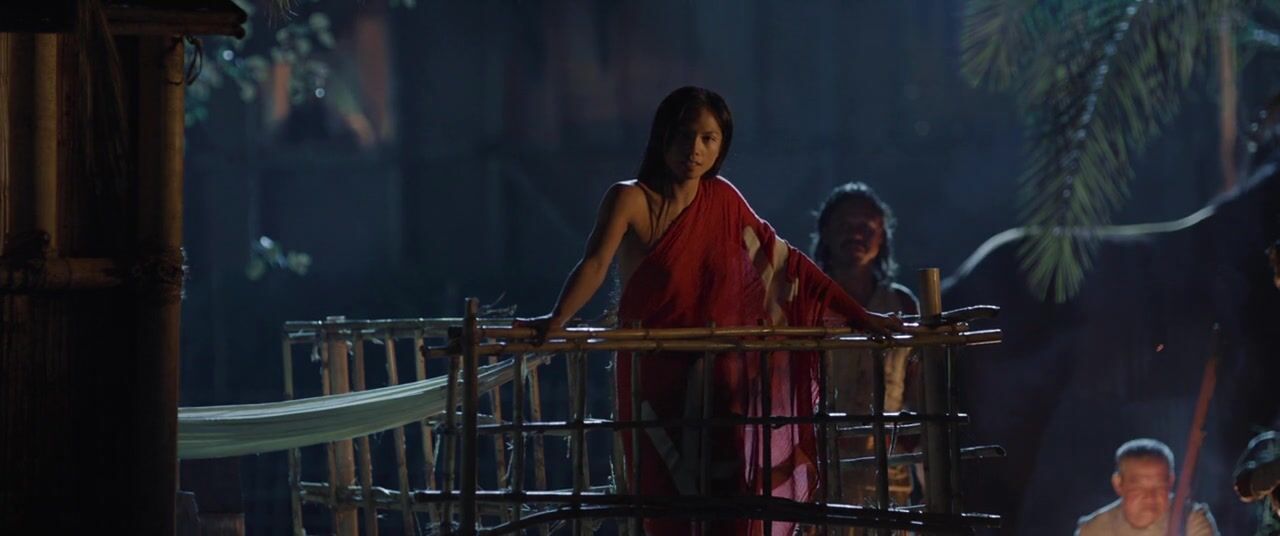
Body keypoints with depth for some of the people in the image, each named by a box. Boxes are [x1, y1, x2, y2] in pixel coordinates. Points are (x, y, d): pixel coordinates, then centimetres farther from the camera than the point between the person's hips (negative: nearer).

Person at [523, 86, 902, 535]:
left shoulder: (722, 200, 8)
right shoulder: (631, 200, -5)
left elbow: (783, 261, 12)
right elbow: (596, 264, -20)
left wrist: (858, 315, 10)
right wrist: (555, 321, -38)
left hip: (717, 381, 4)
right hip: (656, 378, -4)